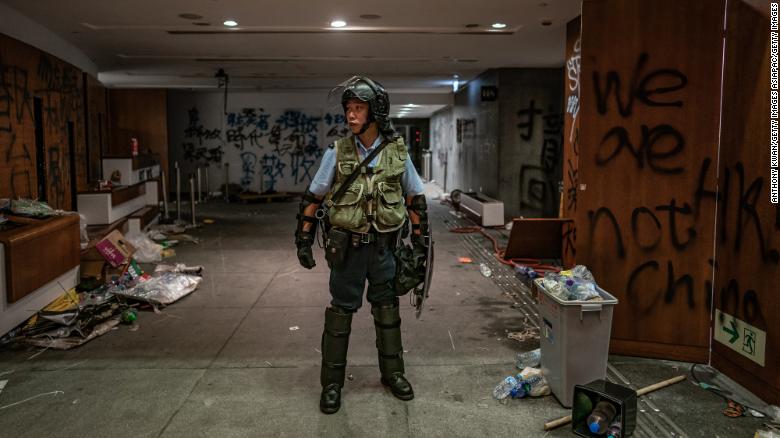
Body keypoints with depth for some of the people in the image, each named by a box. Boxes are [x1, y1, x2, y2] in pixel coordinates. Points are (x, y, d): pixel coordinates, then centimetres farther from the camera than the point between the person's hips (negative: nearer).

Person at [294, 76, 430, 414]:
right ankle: (332, 382, 20)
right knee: (340, 311, 6)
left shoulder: (397, 152, -3)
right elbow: (312, 198, 0)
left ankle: (392, 372, 31)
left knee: (387, 309, 13)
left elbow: (415, 199, 6)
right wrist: (303, 241, -2)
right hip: (347, 247, -1)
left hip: (383, 246, 2)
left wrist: (420, 242, 5)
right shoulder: (337, 152, -6)